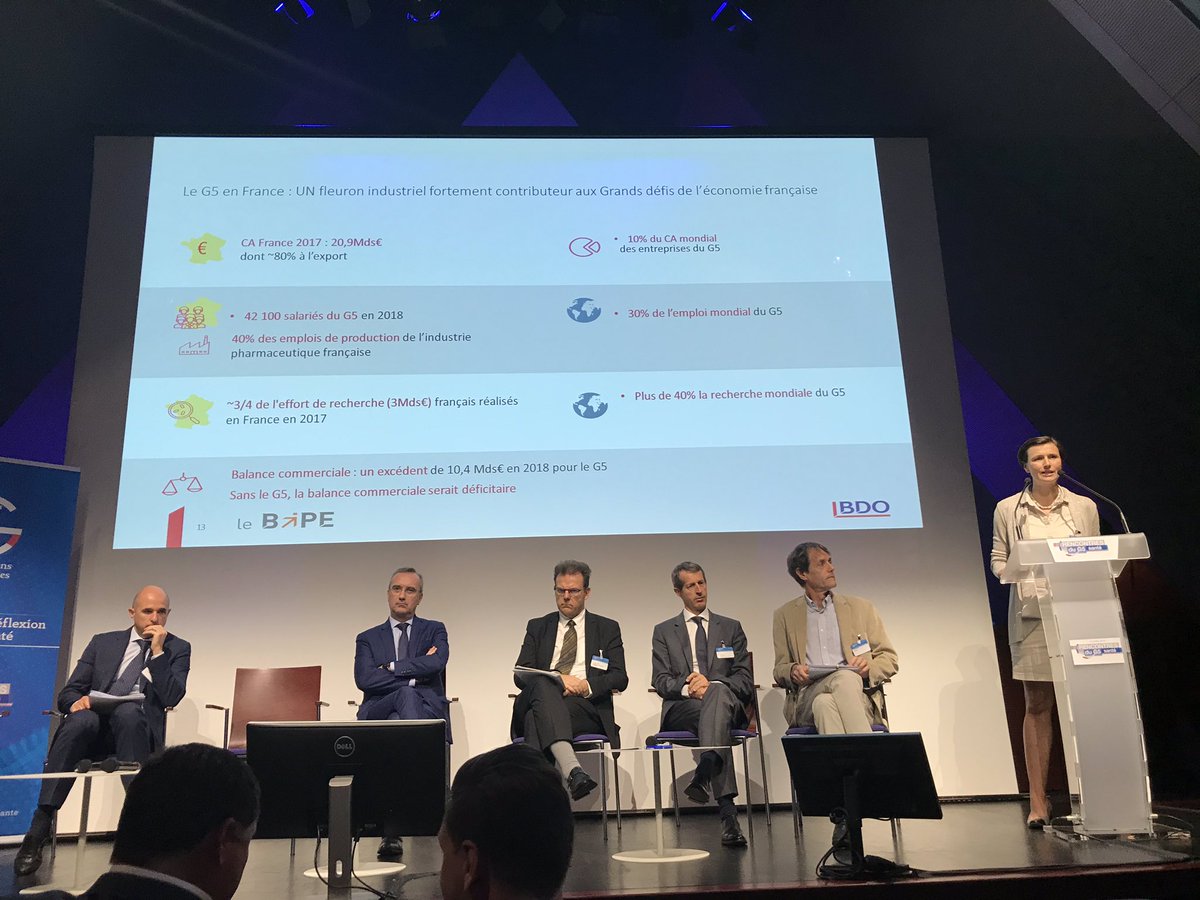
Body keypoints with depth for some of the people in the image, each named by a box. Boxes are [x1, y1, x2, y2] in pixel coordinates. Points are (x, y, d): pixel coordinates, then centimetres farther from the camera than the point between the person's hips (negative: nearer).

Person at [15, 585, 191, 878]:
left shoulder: (178, 649, 12)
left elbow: (171, 698, -2)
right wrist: (77, 700, -11)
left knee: (128, 710, -36)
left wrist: (158, 651, -6)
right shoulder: (103, 643, 19)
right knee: (82, 719, -34)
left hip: (138, 729, -2)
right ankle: (39, 829, -34)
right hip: (93, 729, 2)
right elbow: (67, 693, 14)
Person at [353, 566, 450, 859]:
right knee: (406, 694, -36)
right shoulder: (368, 639, 20)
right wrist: (413, 674, -7)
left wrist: (390, 668, -2)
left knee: (396, 724, -37)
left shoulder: (434, 631, 19)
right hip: (378, 712, 0)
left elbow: (436, 664, -6)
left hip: (427, 711, 0)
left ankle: (392, 830, -39)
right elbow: (364, 680, -1)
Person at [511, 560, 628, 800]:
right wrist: (557, 680, -12)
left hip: (587, 707, -1)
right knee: (542, 684, -37)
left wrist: (588, 685, -14)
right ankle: (573, 771, -56)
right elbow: (520, 675, 8)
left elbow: (620, 678, 8)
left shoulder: (607, 629, 19)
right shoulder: (537, 627, 21)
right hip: (539, 700, 1)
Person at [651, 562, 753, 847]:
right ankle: (727, 810, -49)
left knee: (718, 691, -39)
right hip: (681, 708, 0)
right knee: (709, 714, -39)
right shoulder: (664, 631, 19)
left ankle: (704, 772, -58)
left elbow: (745, 681, 10)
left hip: (726, 701, 1)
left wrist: (712, 684, -11)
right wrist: (687, 687, -16)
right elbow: (660, 681, 7)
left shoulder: (731, 628, 20)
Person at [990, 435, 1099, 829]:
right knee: (1037, 706, 1)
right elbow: (997, 560, 6)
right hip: (1031, 615, -1)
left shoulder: (1084, 507, 10)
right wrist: (1020, 576, -13)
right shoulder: (1008, 509, 6)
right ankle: (1038, 800, 5)